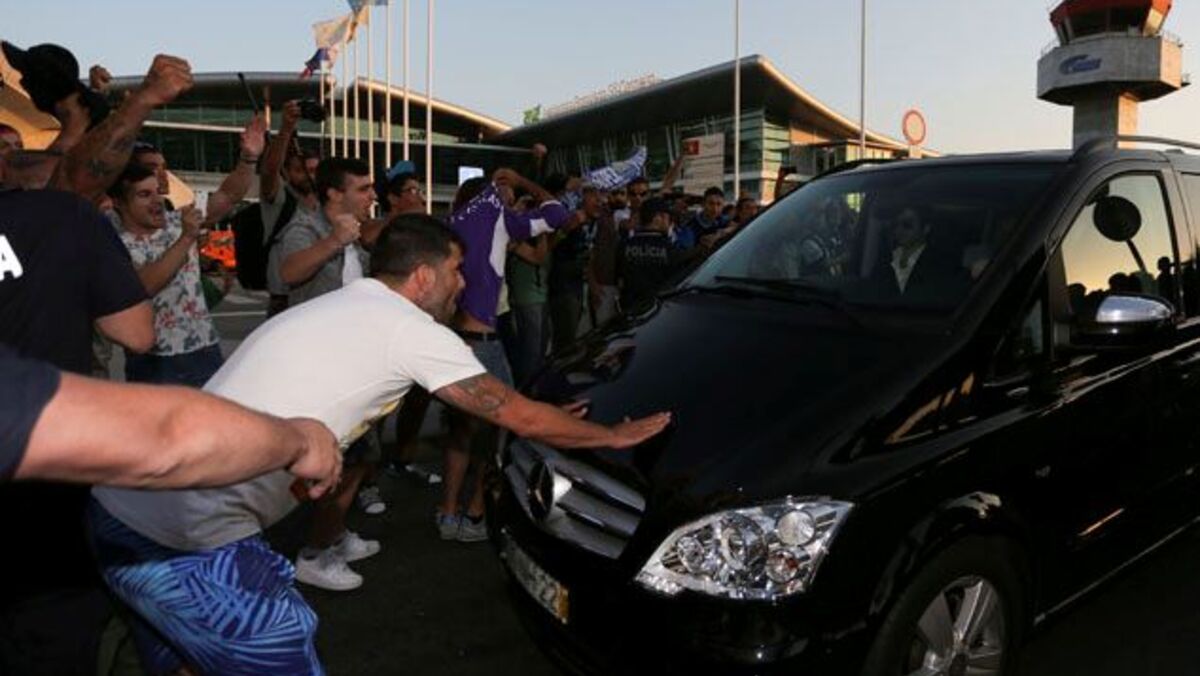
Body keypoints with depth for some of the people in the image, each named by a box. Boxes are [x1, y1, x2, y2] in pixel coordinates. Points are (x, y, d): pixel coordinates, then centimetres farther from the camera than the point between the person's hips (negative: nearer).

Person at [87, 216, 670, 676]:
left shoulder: (344, 305, 16)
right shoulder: (411, 328, -9)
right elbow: (518, 416, 0)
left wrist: (545, 417, 34)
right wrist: (612, 435, 15)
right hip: (189, 537, -9)